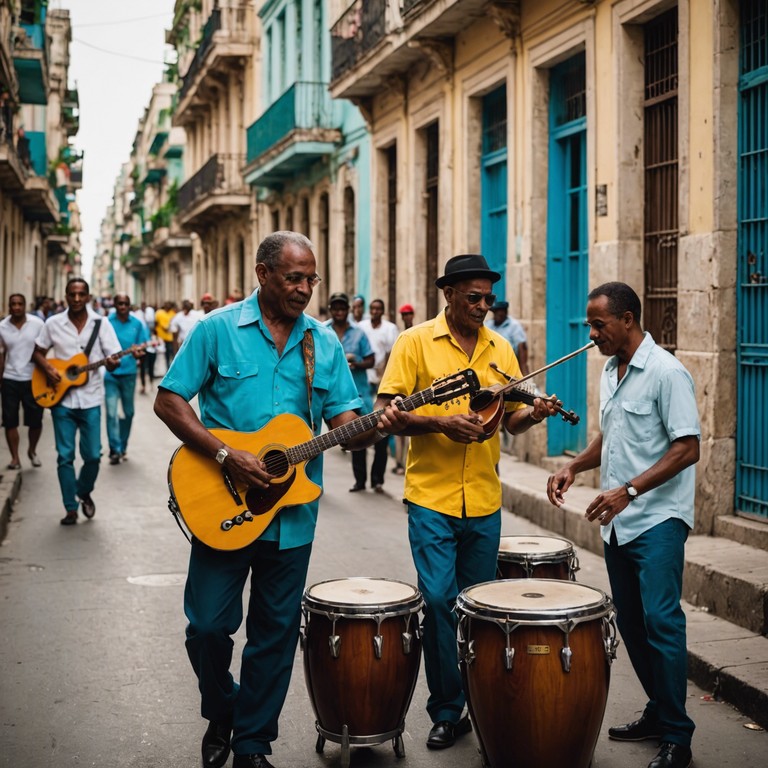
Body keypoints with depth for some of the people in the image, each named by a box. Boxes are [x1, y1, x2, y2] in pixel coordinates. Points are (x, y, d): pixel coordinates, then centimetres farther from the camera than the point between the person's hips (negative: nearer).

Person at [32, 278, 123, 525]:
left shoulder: (101, 324, -2)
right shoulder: (53, 323, 0)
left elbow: (113, 358, -4)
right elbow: (37, 353, 9)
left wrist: (112, 363, -27)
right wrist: (48, 369, -10)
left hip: (90, 399, 0)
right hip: (61, 398, 0)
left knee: (93, 455, 1)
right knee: (65, 456, 0)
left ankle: (84, 492, 29)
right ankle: (71, 508, 10)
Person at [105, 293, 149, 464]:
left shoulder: (137, 324, 1)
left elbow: (144, 347, 3)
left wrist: (139, 353, -20)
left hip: (129, 373, 3)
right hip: (110, 373, -3)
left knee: (128, 411, 14)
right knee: (112, 412, -10)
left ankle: (122, 446, 31)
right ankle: (115, 450, -6)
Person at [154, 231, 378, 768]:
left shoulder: (324, 342, 6)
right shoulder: (219, 329, -4)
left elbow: (343, 422, 4)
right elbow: (169, 402, -6)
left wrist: (374, 426, -20)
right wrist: (227, 456, -17)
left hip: (292, 514, 3)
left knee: (276, 633, 9)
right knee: (208, 625, 1)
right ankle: (220, 715, 31)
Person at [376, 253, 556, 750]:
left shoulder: (501, 349, 10)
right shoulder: (416, 342, -3)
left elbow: (512, 419, 14)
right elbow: (387, 414, -6)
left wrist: (532, 413, -8)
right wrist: (441, 423, -20)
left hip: (484, 501, 4)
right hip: (432, 498, -4)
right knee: (439, 600, -8)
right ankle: (447, 712, 7)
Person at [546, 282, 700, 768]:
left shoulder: (666, 372, -13)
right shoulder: (611, 371, 13)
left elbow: (688, 449, -17)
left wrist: (628, 490, -23)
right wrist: (576, 466, 6)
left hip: (658, 519, -8)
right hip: (618, 521, 9)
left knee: (660, 619, -12)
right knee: (631, 623, 12)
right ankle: (658, 713, 26)